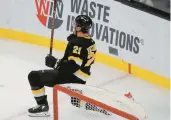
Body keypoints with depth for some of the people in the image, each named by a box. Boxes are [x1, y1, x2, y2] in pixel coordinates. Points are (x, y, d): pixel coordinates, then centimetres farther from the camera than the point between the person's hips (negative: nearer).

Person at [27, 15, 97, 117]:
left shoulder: (77, 43, -21)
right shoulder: (91, 42, 7)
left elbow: (72, 66, -28)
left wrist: (54, 63, -18)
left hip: (71, 77, -9)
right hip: (81, 79, 9)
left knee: (34, 76, -11)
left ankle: (43, 106, -9)